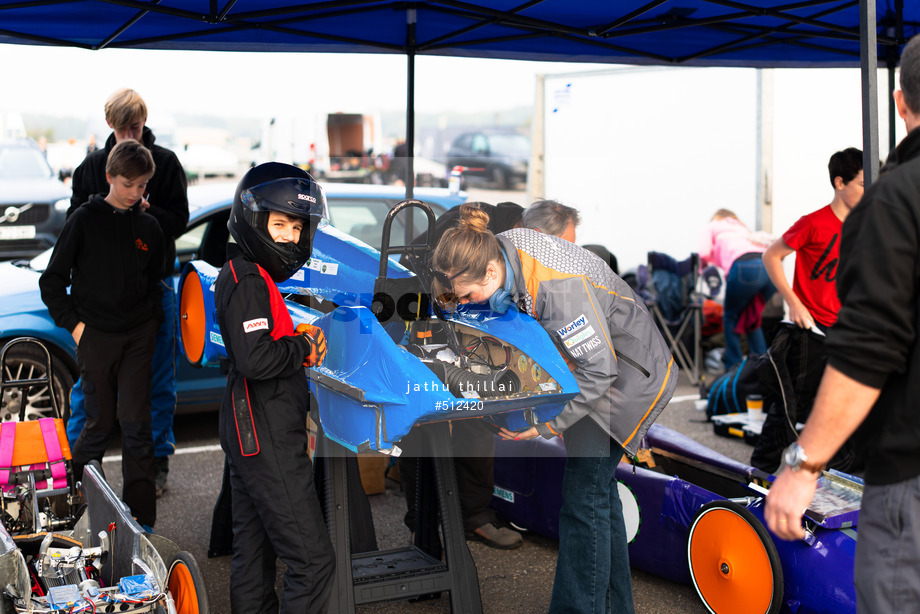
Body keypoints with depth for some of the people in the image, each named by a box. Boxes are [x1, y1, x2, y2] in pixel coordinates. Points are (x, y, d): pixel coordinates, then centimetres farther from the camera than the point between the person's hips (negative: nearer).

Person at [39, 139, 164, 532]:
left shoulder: (148, 226, 8)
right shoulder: (84, 220, -2)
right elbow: (51, 281, 1)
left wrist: (153, 319, 8)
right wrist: (73, 323, -6)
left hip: (138, 337, 2)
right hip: (96, 336, -2)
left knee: (136, 424, -2)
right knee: (100, 423, 3)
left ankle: (140, 516, 2)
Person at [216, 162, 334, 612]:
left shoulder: (246, 276, 16)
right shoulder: (248, 280, -15)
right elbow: (256, 359, -27)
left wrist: (304, 344, 4)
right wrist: (304, 346, -12)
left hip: (250, 437, 11)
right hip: (268, 440, -11)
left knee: (253, 555, 16)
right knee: (313, 561, -8)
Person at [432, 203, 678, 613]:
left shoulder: (560, 287, -37)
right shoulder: (500, 249, -12)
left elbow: (598, 371, -30)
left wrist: (544, 425, -26)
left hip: (628, 373, -9)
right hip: (591, 359, 9)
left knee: (584, 492, -10)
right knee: (597, 485, 15)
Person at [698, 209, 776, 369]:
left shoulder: (712, 226, 26)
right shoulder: (742, 227, 42)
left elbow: (704, 253, 9)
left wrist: (703, 267, 31)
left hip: (745, 266, -6)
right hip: (770, 265, 6)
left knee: (731, 316, 13)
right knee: (752, 318, 23)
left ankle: (733, 366, 9)